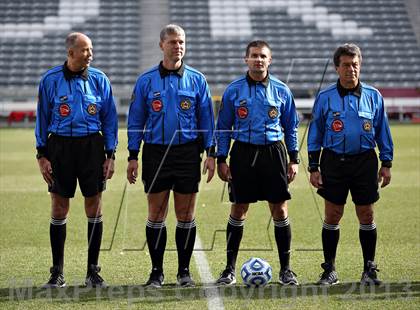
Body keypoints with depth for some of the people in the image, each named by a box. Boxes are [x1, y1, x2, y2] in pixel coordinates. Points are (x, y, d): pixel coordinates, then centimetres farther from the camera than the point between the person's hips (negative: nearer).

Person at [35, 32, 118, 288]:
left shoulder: (99, 79, 3)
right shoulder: (50, 80, 1)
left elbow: (110, 119, 7)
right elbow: (42, 119, 6)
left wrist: (111, 155, 1)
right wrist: (42, 155, 0)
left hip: (92, 146, 1)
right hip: (60, 147, -1)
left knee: (94, 208, 1)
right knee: (59, 209, 2)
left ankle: (93, 271, 10)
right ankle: (57, 272, 10)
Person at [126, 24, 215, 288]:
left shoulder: (196, 79, 5)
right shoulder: (146, 81, 4)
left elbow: (206, 118, 7)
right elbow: (136, 121, 7)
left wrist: (211, 153, 0)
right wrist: (133, 157, 1)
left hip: (188, 152, 0)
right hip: (155, 153, 0)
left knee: (186, 215, 3)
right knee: (156, 215, 2)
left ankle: (184, 271, 13)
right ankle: (157, 271, 10)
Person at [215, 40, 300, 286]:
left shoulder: (281, 90, 5)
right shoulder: (234, 90, 3)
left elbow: (291, 127, 11)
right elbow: (223, 128, 7)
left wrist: (294, 159, 4)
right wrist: (221, 159, 0)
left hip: (273, 152, 0)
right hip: (243, 153, 0)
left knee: (280, 210, 0)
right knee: (238, 210, 2)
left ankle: (286, 269, 9)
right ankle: (230, 269, 9)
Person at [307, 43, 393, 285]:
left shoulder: (373, 96, 3)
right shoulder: (325, 98, 0)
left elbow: (383, 131, 9)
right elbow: (315, 134, 5)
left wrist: (387, 163, 5)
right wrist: (314, 167, 1)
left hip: (365, 161, 1)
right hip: (334, 162, -1)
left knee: (366, 215, 4)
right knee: (332, 216, 1)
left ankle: (370, 269, 14)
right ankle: (330, 270, 10)